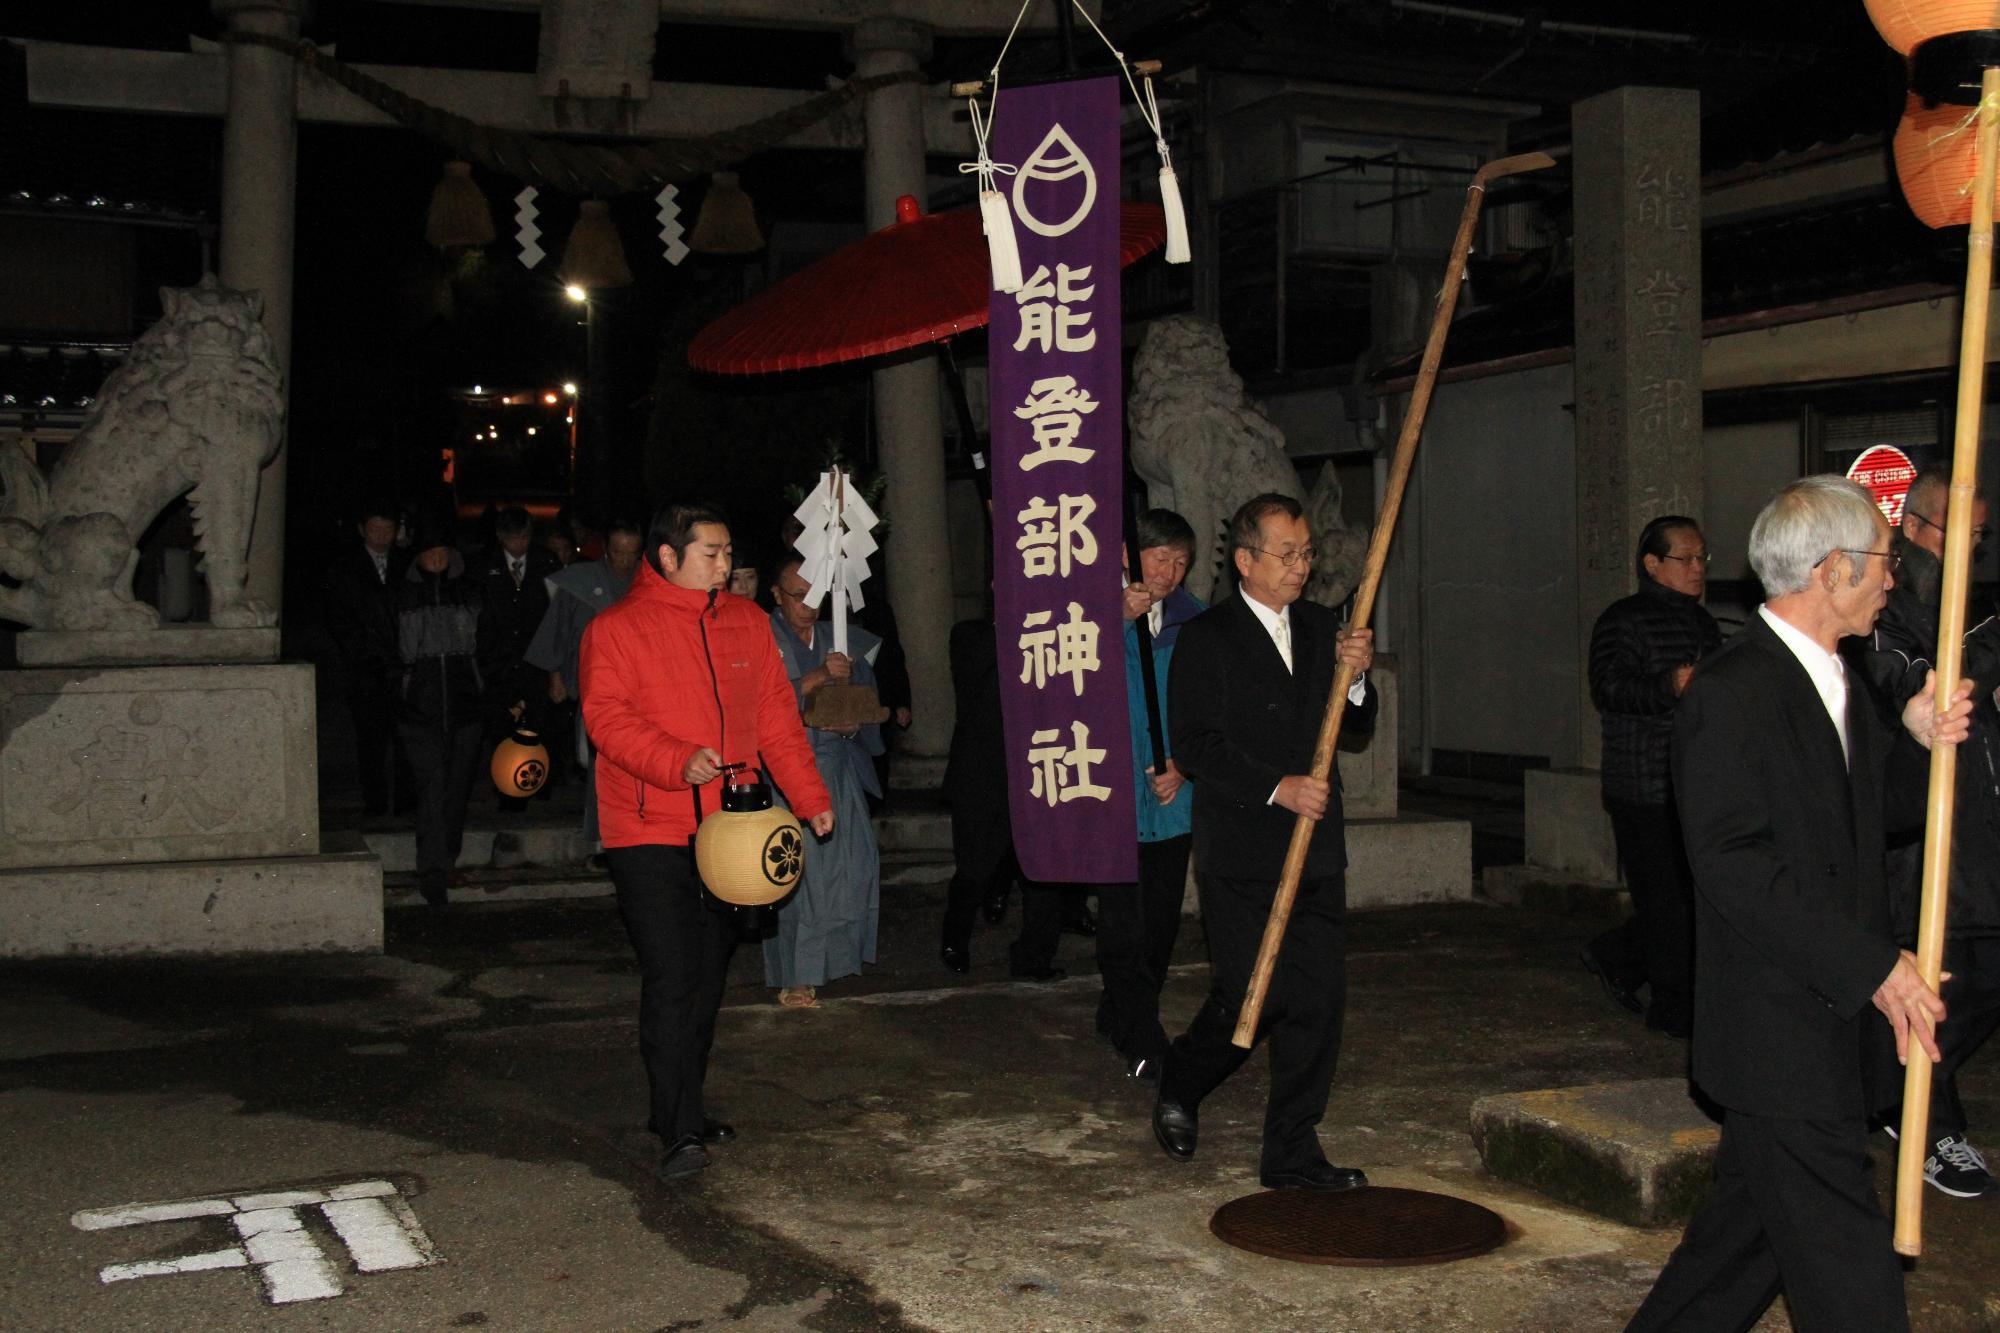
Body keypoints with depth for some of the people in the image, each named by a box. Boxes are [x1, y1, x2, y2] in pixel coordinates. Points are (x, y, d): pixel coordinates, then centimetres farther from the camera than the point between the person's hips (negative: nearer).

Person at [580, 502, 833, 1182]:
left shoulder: (748, 622, 12)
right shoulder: (615, 629, -5)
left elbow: (777, 717, 15)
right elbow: (607, 718, -15)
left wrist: (809, 797, 8)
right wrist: (679, 763, -30)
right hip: (650, 833, -5)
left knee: (709, 978, 12)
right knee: (671, 979, -11)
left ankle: (683, 1108, 26)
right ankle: (680, 1131, -8)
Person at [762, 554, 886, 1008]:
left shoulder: (842, 640, 14)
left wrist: (851, 724, -6)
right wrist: (818, 677, -23)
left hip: (838, 770, 4)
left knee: (852, 863, -5)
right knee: (794, 870, -8)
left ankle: (829, 960, 14)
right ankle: (796, 977, 1)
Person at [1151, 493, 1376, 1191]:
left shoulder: (1321, 627, 14)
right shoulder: (1206, 637, -4)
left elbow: (1357, 727, 16)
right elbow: (1195, 746, -11)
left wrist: (1355, 676, -5)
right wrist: (1278, 788, -18)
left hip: (1316, 853, 6)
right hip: (1240, 857, -5)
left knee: (1319, 1000, 2)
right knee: (1254, 995, -5)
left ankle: (1292, 1154, 13)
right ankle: (1180, 1086, 25)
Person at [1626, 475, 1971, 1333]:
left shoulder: (1839, 682, 12)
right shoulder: (1731, 693, -19)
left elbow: (1880, 811, 19)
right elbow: (1734, 865, -23)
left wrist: (1917, 741, -2)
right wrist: (1872, 965, -21)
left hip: (1832, 1012, 9)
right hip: (1776, 1028, -9)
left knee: (1758, 1211, 19)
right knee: (1842, 1260, -3)